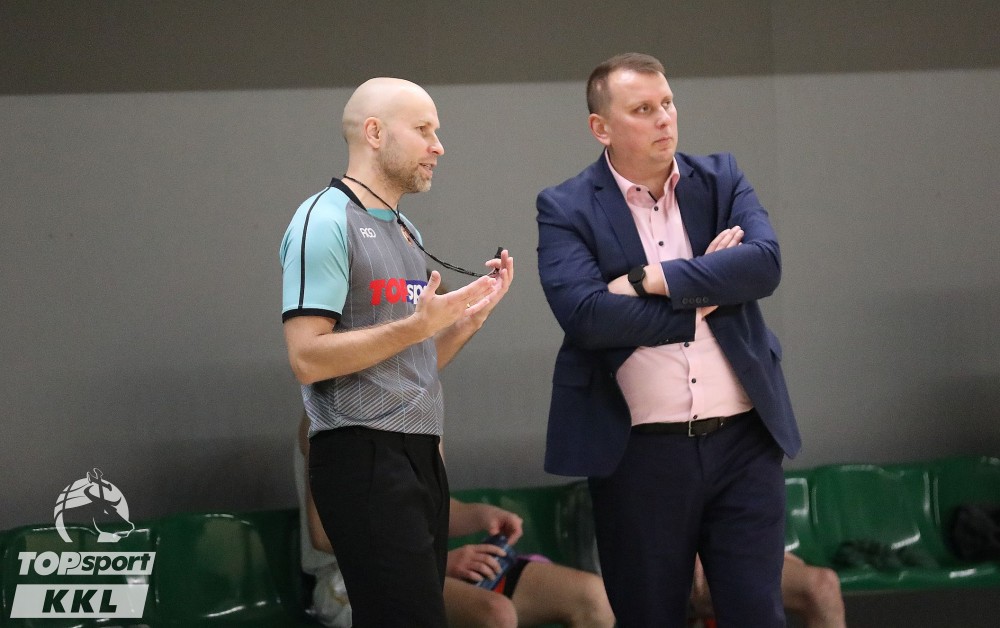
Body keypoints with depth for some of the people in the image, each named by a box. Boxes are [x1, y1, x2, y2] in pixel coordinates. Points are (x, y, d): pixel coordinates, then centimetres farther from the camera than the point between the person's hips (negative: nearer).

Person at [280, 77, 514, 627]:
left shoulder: (405, 232, 19)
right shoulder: (324, 223, -9)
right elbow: (308, 359, -17)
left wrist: (473, 312, 8)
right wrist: (417, 325, -20)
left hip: (419, 457, 9)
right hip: (363, 458, -9)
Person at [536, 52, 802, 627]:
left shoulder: (722, 180, 7)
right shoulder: (565, 210, -2)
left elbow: (766, 263, -11)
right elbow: (585, 315, -17)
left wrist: (651, 279, -16)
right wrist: (706, 292, -11)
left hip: (743, 443, 2)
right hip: (640, 453, -2)